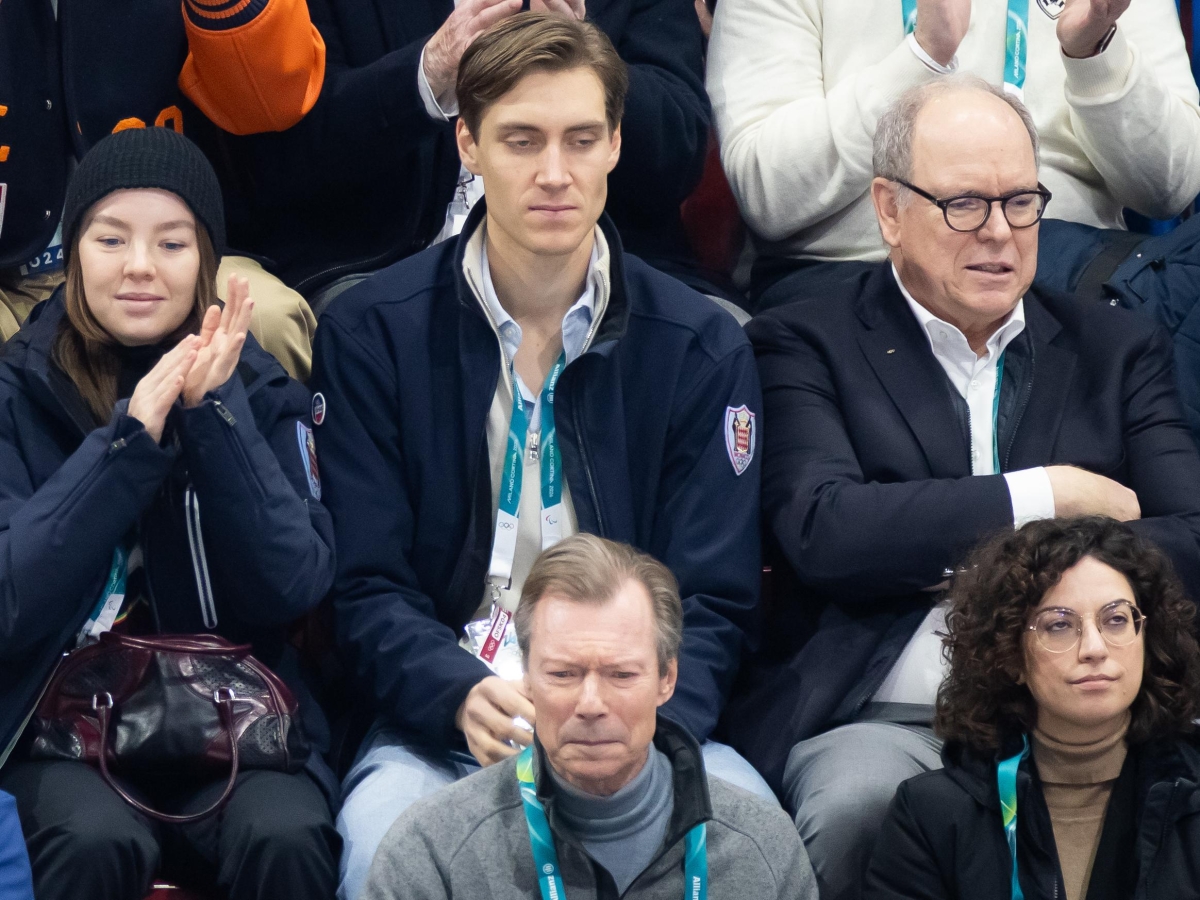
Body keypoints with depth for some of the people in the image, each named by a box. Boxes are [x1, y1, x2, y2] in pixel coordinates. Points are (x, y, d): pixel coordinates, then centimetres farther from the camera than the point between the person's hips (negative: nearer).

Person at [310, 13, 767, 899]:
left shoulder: (704, 349, 6)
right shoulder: (371, 334, 3)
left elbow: (711, 602, 3)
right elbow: (369, 587, -1)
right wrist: (463, 697, -22)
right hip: (438, 722, -1)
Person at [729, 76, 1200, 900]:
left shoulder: (1117, 350, 20)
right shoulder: (808, 345, 9)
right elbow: (821, 531, -9)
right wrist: (1051, 494, -3)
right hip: (879, 718, -2)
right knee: (859, 806, -37)